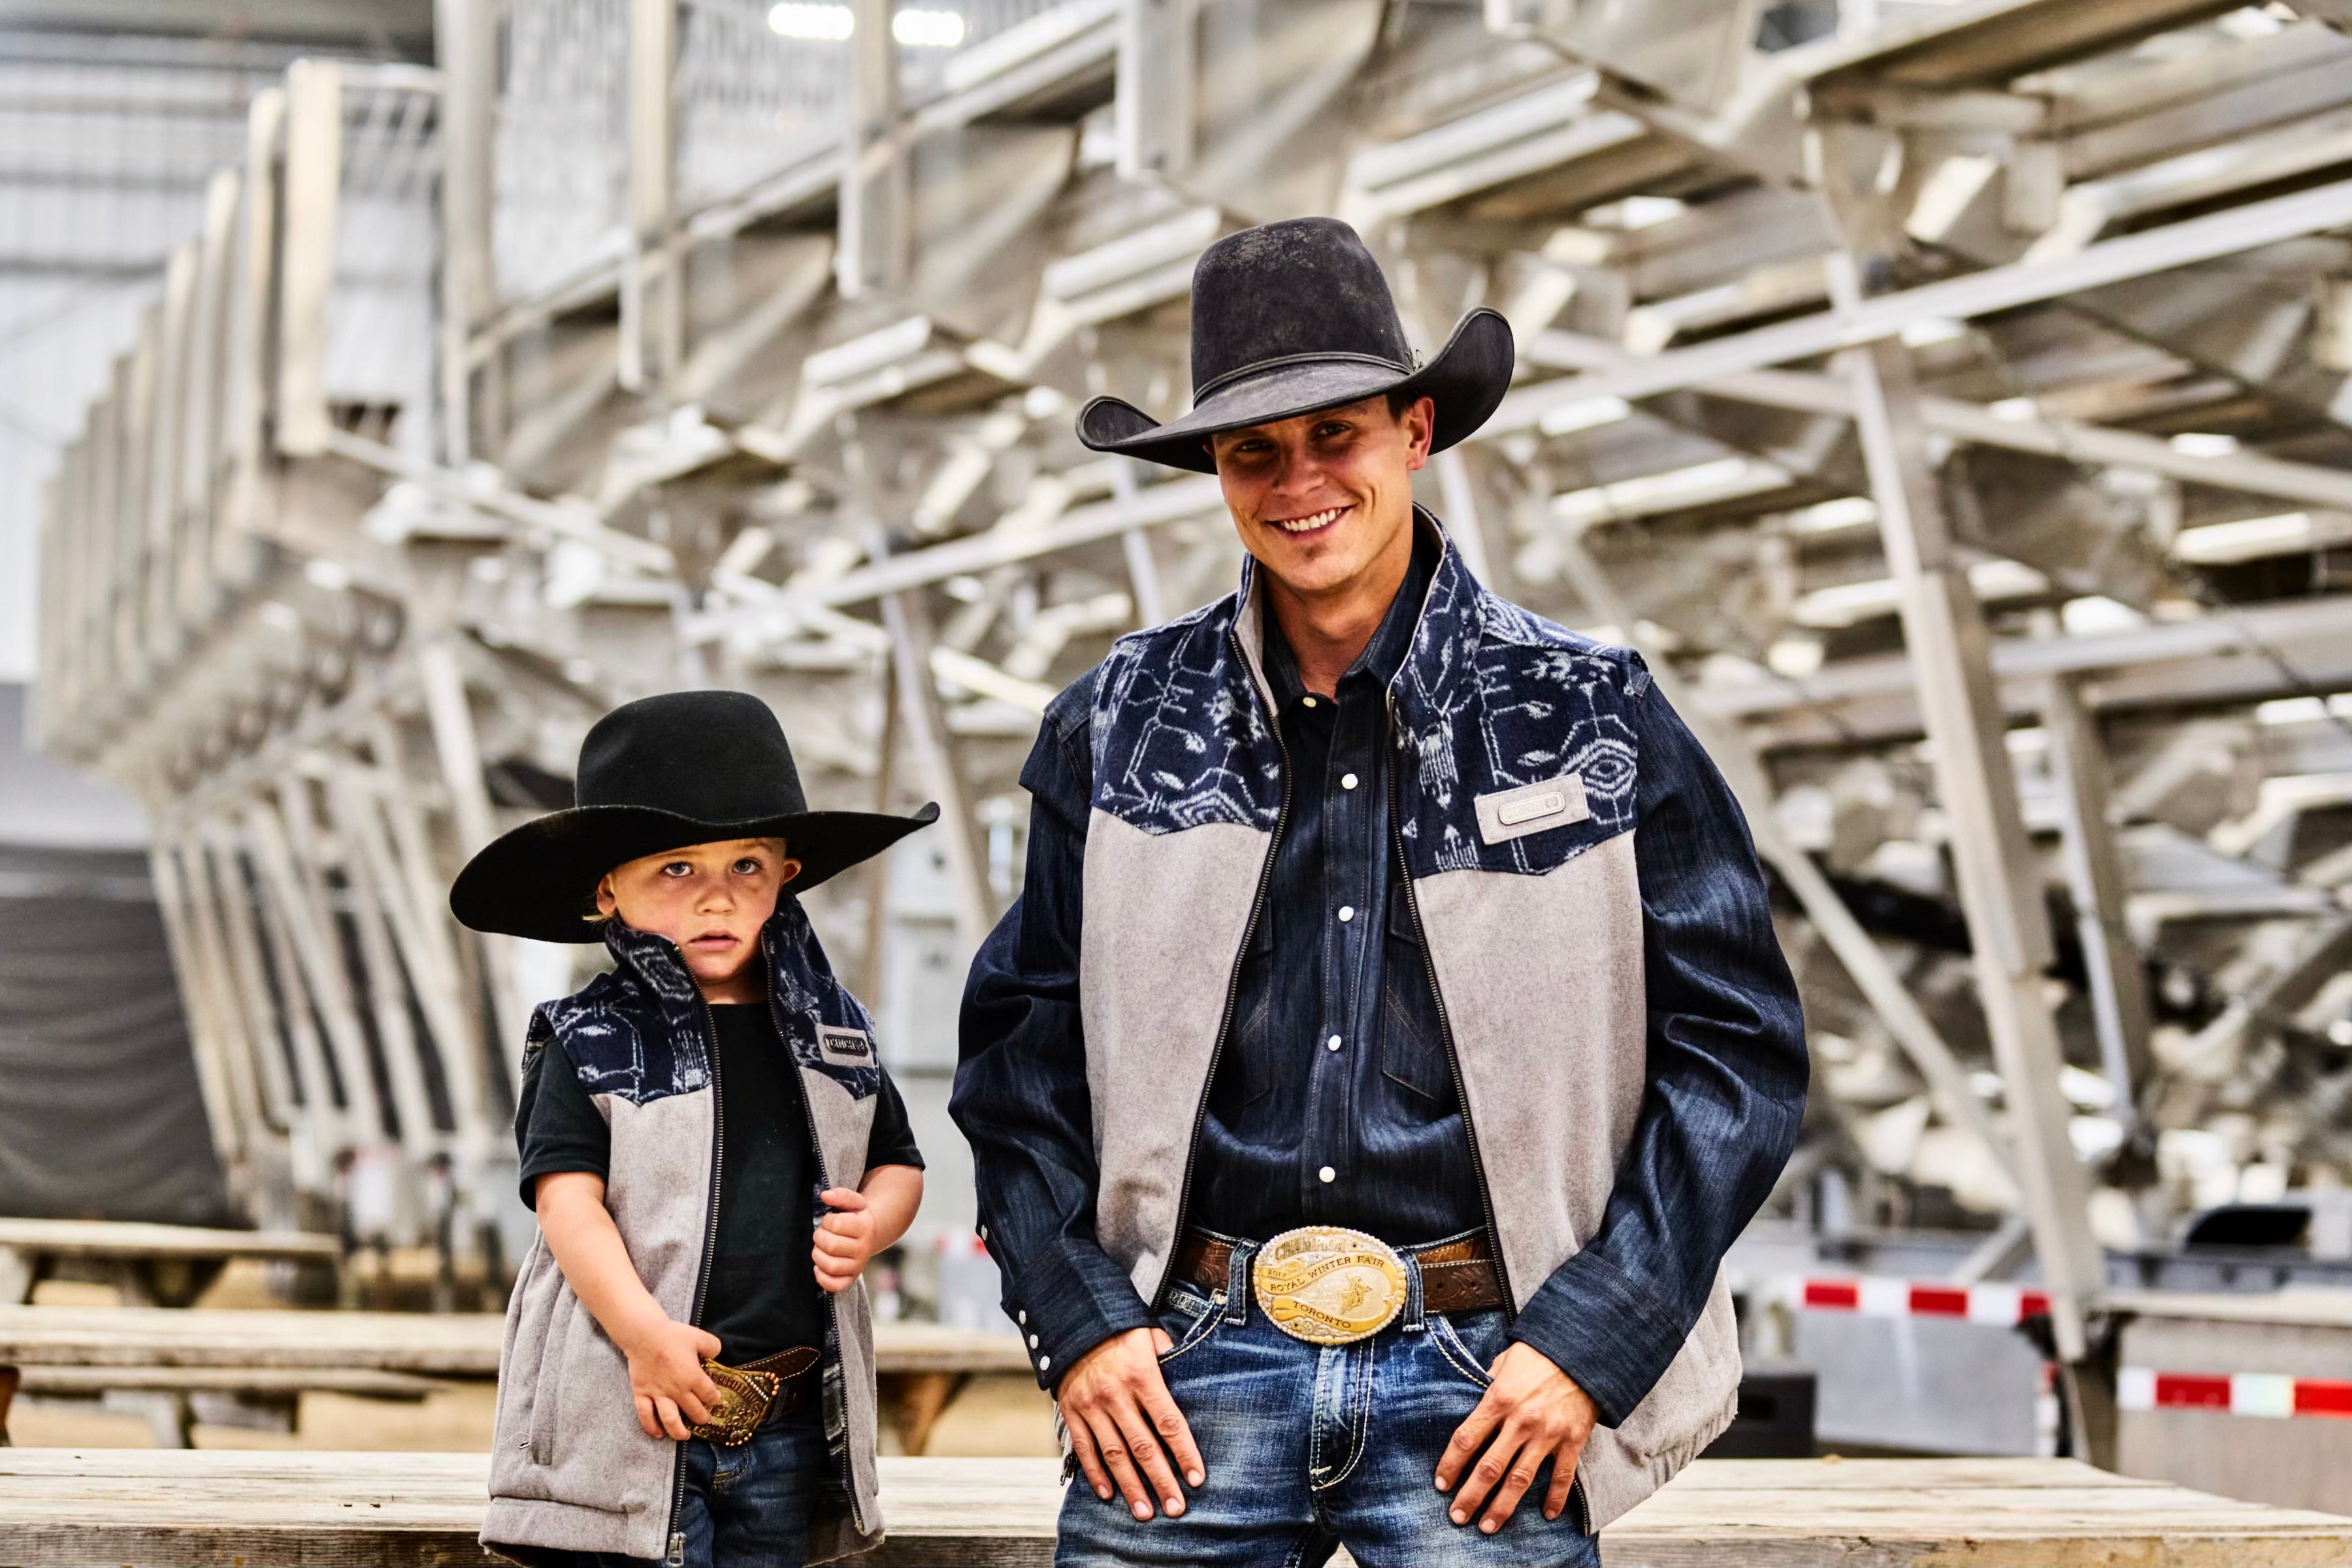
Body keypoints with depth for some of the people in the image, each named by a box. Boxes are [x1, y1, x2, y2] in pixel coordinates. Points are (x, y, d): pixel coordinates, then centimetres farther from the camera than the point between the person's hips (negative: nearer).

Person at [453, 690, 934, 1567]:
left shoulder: (833, 1033, 11)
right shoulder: (590, 1045, -2)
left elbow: (898, 1163, 19)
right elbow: (568, 1198, -11)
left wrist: (871, 1224, -5)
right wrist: (646, 1332, -23)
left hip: (788, 1425, 5)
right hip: (633, 1418, -5)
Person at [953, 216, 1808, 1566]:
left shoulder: (1592, 721, 3)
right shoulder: (1119, 730, 8)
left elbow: (1738, 1046, 3)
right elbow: (1020, 1041, 14)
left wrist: (1590, 1342, -4)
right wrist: (1079, 1317, 1)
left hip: (1483, 1376, -1)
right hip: (1194, 1375, 2)